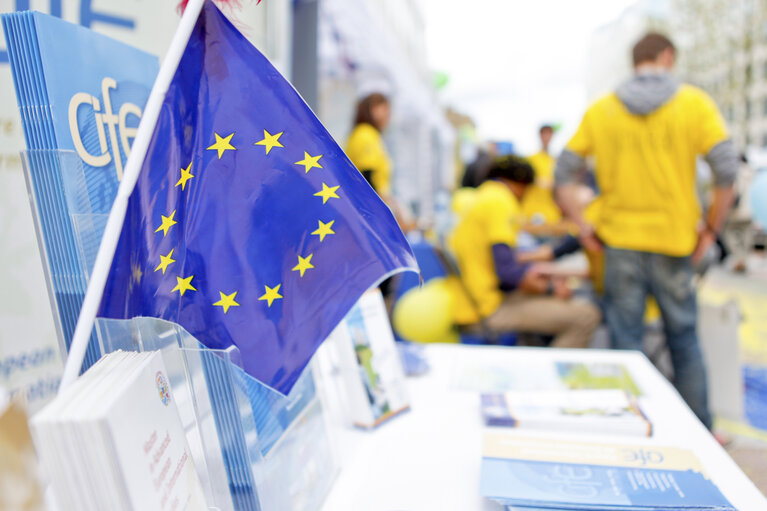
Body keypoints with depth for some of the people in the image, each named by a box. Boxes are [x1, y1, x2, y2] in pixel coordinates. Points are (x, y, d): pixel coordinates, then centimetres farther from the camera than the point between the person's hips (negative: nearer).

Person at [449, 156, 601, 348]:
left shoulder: (482, 197, 16)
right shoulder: (499, 202, -14)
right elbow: (508, 273, -22)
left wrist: (529, 270, 10)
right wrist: (551, 288, -9)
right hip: (493, 309, -11)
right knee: (585, 317, -15)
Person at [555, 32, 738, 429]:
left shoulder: (600, 110, 5)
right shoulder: (694, 103, 1)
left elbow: (563, 174, 1)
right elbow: (727, 168, -7)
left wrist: (584, 226, 4)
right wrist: (711, 227, 2)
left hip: (620, 240, 1)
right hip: (674, 238, 0)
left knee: (625, 342, 7)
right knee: (684, 339, 13)